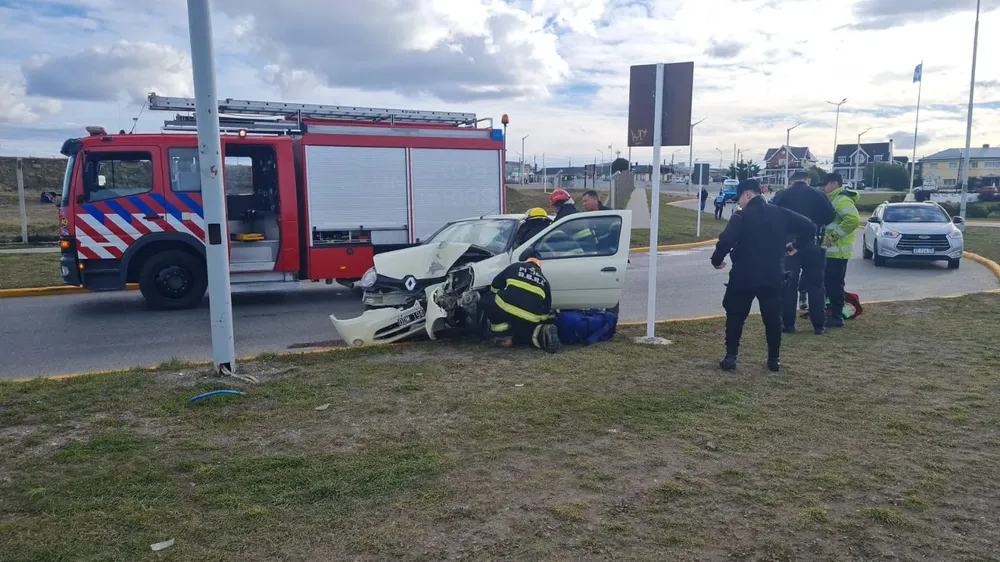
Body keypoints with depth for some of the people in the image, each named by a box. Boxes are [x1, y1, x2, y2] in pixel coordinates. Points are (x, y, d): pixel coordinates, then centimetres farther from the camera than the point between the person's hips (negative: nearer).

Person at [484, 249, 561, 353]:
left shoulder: (514, 267, 19)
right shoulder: (544, 281, 25)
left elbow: (495, 286, 27)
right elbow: (546, 310, 25)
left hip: (506, 309, -4)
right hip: (530, 320, 4)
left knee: (489, 303, 27)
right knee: (522, 332, 34)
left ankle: (503, 337, 13)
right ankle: (542, 334, 1)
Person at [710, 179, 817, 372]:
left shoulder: (741, 216, -10)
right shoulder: (780, 213, 5)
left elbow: (726, 241, -22)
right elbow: (809, 227, 4)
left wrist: (717, 260, -6)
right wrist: (796, 246, 15)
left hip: (744, 276, -4)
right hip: (773, 276, 4)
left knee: (735, 315, 8)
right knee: (773, 317, 13)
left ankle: (731, 357, 2)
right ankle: (774, 359, 17)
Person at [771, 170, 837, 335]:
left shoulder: (781, 195, 1)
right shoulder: (819, 194, 2)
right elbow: (831, 216, -3)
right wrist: (816, 223, 16)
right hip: (812, 244, 0)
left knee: (789, 285, 5)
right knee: (815, 285, 7)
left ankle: (788, 324, 4)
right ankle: (819, 325, 6)